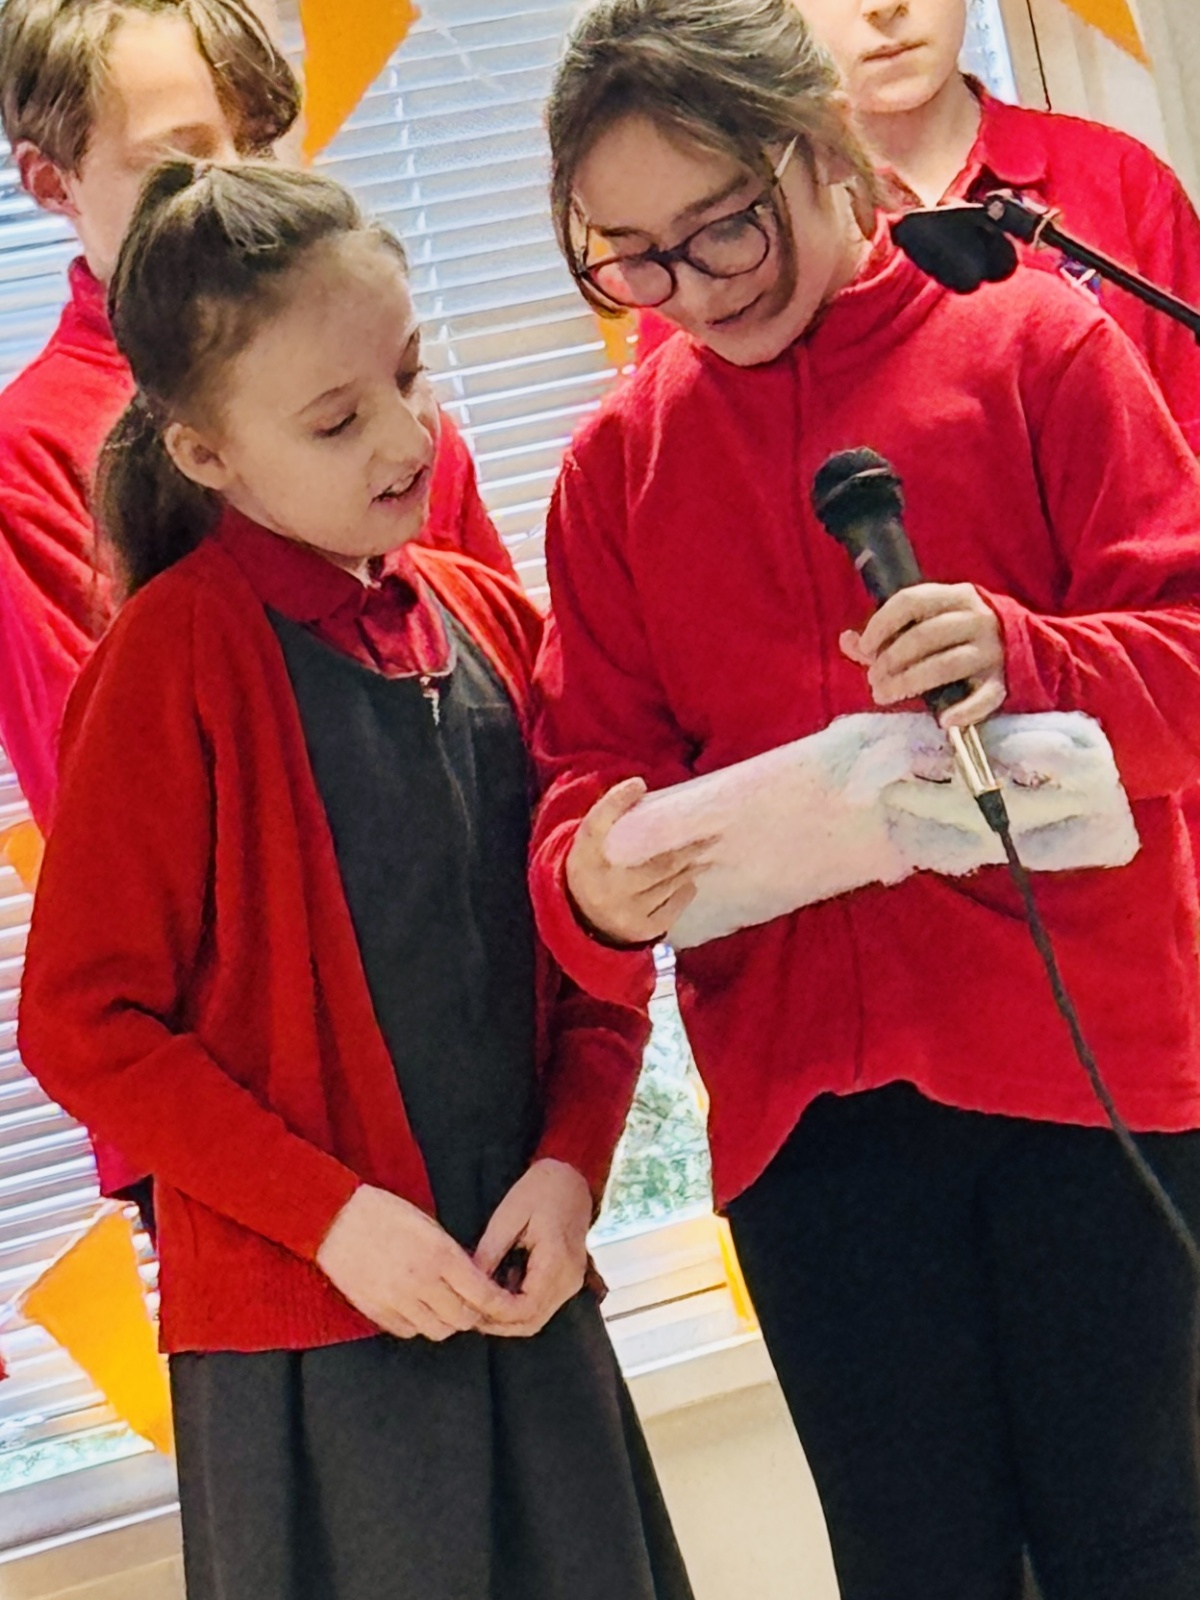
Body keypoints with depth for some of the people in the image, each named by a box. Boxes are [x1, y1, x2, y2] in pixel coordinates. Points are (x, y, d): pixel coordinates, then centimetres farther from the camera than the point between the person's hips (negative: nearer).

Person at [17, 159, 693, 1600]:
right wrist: (331, 1213, -14)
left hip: (525, 1298, 5)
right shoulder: (180, 654, -10)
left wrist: (574, 1157, -3)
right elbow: (84, 1021, -11)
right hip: (304, 1335, -5)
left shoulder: (488, 618, 7)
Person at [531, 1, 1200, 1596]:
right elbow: (595, 755, 8)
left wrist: (1030, 663, -26)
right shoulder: (619, 461, 9)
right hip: (803, 1091, 3)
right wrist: (593, 879, -16)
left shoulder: (1035, 344, 0)